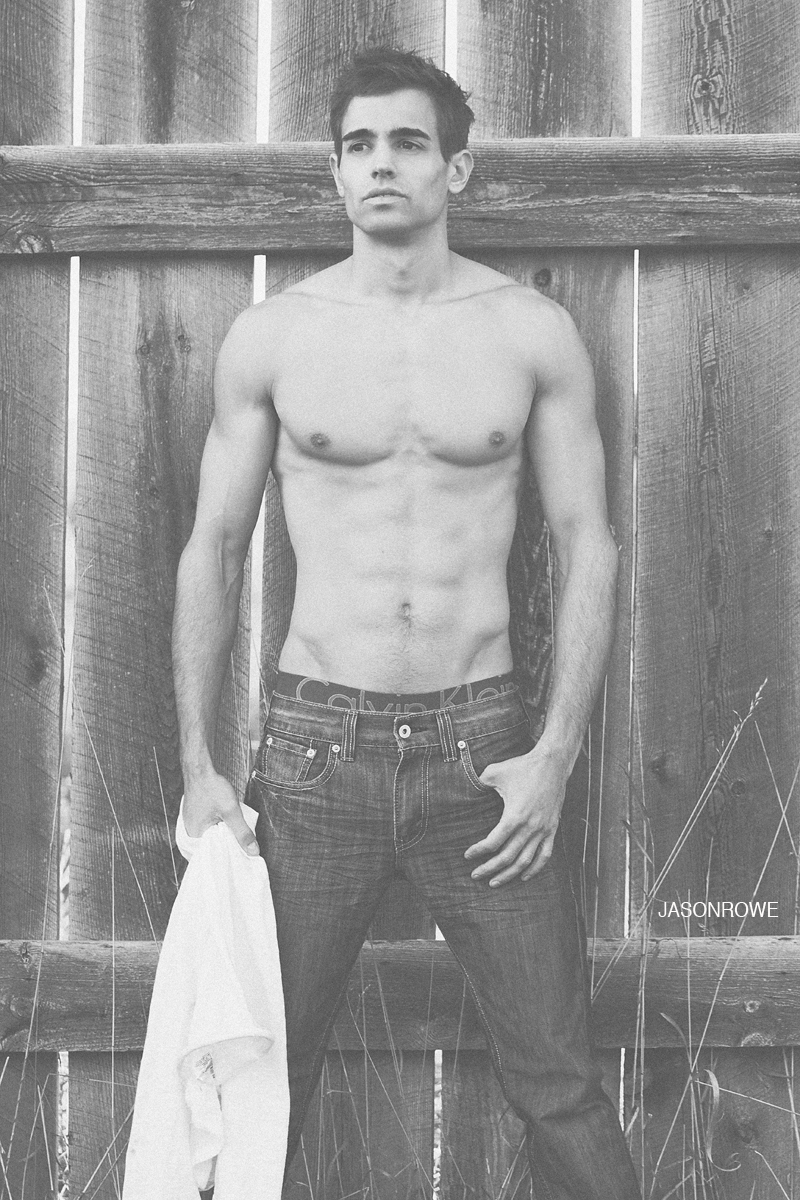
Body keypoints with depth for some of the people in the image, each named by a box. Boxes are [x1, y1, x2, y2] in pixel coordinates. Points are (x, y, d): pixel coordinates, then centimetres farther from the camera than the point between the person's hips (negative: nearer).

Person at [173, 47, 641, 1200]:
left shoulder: (534, 334, 1)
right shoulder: (270, 338, 2)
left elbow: (588, 546, 2)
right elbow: (213, 552, 6)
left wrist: (556, 754, -7)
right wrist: (197, 766, 1)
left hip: (481, 745, 0)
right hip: (313, 746, 1)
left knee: (560, 1087, 4)